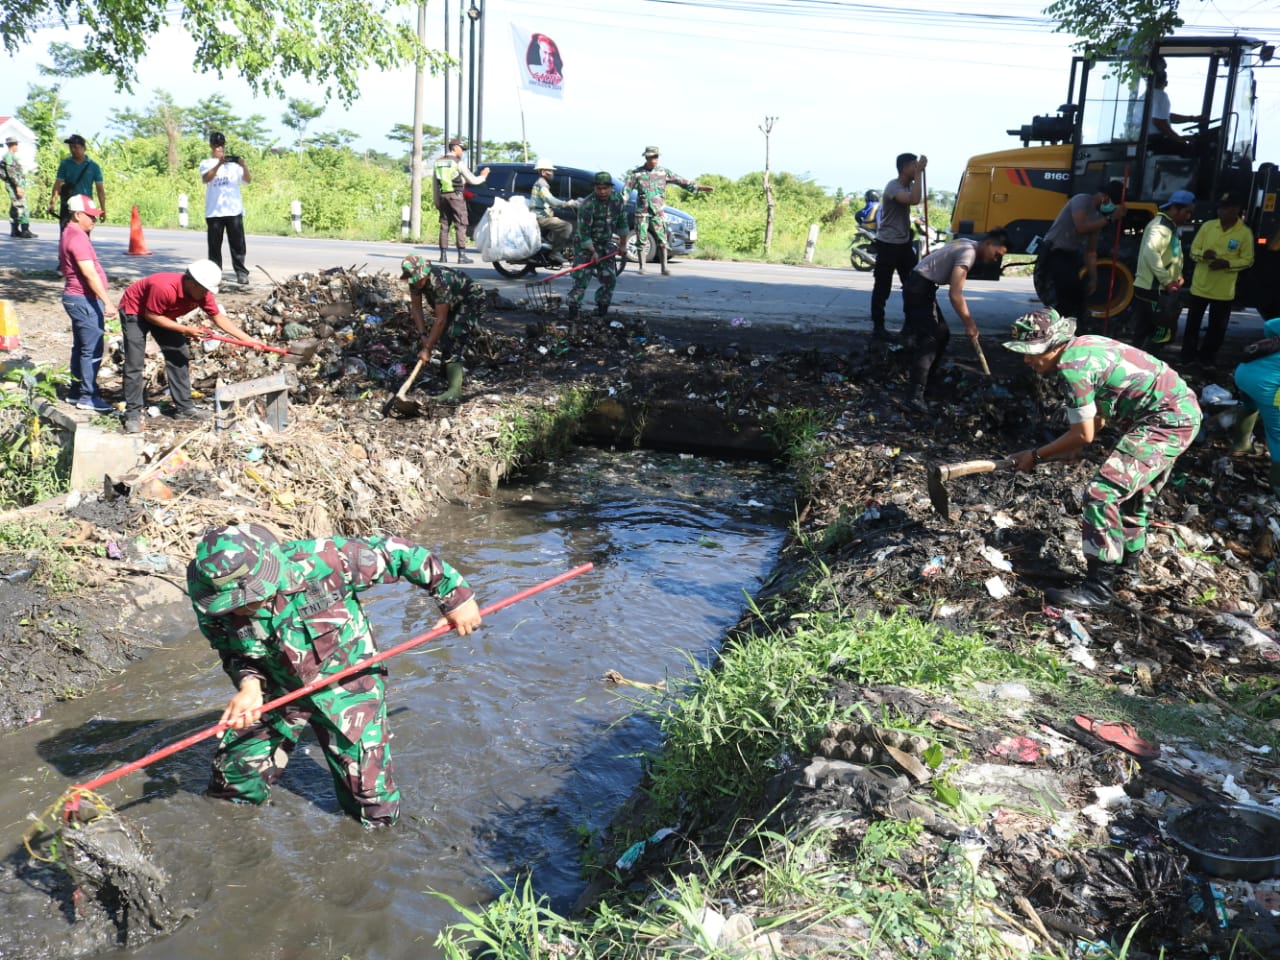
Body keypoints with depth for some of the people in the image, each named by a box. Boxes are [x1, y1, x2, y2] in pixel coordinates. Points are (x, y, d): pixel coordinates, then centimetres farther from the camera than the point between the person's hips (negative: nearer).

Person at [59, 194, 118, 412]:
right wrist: (107, 302, -28)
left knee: (81, 347, 16)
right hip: (84, 300, -11)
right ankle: (87, 396, -3)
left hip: (79, 299, 11)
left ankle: (76, 391, 23)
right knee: (92, 350, -7)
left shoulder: (69, 235, 16)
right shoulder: (77, 238, -18)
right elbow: (90, 274, -25)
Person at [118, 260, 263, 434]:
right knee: (134, 364, -12)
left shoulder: (201, 293, -18)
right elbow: (151, 316, -28)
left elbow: (219, 317, -8)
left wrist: (248, 340, -12)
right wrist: (184, 330, -28)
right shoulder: (164, 288, -39)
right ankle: (132, 414, -8)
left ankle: (184, 407, 11)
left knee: (179, 357, 3)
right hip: (134, 310, -7)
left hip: (162, 313, 7)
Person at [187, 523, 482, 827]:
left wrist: (456, 596, -14)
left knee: (376, 813, -1)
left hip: (346, 685, -3)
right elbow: (233, 652, -3)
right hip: (277, 691, 3)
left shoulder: (318, 561, -34)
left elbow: (398, 553, -23)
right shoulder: (211, 602, -21)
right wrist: (249, 684, -25)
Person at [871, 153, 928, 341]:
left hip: (904, 243, 9)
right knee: (882, 288, -2)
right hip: (887, 244, -9)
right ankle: (877, 327, 5)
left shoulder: (908, 185, 8)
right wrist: (919, 173, -32)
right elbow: (914, 200, -37)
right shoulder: (893, 187, -20)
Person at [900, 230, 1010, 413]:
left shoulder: (969, 245, 12)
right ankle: (916, 395, -28)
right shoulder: (968, 253, -18)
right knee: (929, 339, -18)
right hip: (919, 288, -10)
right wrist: (969, 324, -17)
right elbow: (955, 295, -24)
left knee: (942, 334, 17)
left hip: (923, 287, 10)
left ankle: (927, 382, 23)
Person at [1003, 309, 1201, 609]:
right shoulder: (1083, 347, 9)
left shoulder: (1072, 365, -21)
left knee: (1102, 493, -14)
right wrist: (1068, 450, 15)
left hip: (1167, 421, -11)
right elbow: (1098, 418, 16)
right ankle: (1128, 564, 45)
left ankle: (1098, 589, -10)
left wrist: (1036, 456, -4)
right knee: (1136, 491, 26)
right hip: (1180, 413, 11)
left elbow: (1083, 435, -14)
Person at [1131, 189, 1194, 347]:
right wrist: (1166, 280, -28)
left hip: (1157, 290, 10)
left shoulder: (1170, 226, 18)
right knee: (1164, 332, -9)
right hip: (1152, 291, -10)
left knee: (1145, 334, 13)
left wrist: (1177, 276, 8)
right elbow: (1150, 252, -33)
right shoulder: (1162, 226, -16)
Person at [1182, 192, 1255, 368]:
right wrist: (1203, 254, -20)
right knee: (1193, 323, 9)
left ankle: (1207, 357, 23)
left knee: (1217, 327, 8)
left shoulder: (1245, 233, -7)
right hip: (1200, 285, 2)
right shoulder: (1207, 226, -1)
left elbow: (1248, 260, -2)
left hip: (1224, 290, -1)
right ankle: (1188, 355, 22)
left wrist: (1227, 264, -19)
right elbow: (1193, 251, 4)